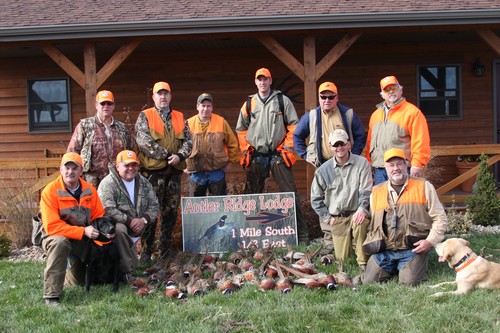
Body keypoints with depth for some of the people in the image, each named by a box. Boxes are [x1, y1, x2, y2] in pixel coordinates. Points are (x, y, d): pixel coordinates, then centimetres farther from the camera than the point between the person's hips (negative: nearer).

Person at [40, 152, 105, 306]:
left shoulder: (89, 190, -4)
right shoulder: (51, 191, -18)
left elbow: (99, 216, 2)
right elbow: (52, 226, -24)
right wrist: (83, 231, -31)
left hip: (83, 241, 5)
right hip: (56, 236, -4)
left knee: (79, 283, 9)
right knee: (60, 243, -40)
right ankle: (51, 296, -31)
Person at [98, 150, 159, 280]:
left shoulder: (144, 183, 8)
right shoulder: (108, 183, -11)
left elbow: (154, 205, 7)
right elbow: (107, 209, -23)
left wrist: (144, 220, -13)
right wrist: (130, 221, -25)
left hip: (136, 229, 6)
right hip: (114, 224, -6)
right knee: (119, 229, -39)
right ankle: (127, 272, -31)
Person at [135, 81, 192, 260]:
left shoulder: (179, 118, 15)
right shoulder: (145, 116, 2)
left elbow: (188, 141, 9)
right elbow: (143, 141, -11)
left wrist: (179, 156, -11)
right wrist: (166, 155, -14)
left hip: (174, 171, 4)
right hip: (153, 171, -4)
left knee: (171, 211, 9)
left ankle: (165, 248, 20)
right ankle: (146, 250, 4)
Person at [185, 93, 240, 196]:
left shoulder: (221, 122, 1)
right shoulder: (189, 123, 1)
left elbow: (232, 143, 8)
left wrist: (229, 160, 6)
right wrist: (185, 165, 6)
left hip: (217, 171, 0)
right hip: (196, 173, 1)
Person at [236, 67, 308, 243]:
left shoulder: (282, 100, 4)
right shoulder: (249, 103, 11)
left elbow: (293, 125, 3)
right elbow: (241, 130, 17)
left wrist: (288, 147, -5)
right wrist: (245, 150, 7)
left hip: (278, 155, -3)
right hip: (256, 156, 3)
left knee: (289, 194, -5)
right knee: (252, 195, 8)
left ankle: (301, 233, -1)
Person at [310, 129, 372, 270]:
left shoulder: (362, 163, -2)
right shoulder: (323, 170, 2)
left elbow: (366, 191, -7)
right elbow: (316, 198, 9)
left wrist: (362, 209, -23)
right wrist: (327, 217, 2)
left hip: (356, 213, -1)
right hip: (336, 218, 1)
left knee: (361, 222, -37)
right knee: (343, 258, -4)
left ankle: (363, 262, -19)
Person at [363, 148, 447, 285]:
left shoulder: (424, 187, 5)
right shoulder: (376, 192, 14)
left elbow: (440, 218, 3)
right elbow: (373, 225, 22)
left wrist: (430, 241, -9)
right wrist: (373, 243, 6)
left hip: (413, 249, -3)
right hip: (384, 251, 3)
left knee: (409, 281, -20)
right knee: (370, 280, -9)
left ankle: (417, 264, 14)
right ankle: (394, 268, 21)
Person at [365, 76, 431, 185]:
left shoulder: (412, 112, -2)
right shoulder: (375, 114, 19)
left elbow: (420, 141, -8)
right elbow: (370, 142, 20)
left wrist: (417, 165, -14)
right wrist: (368, 163, 14)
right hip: (378, 170, 6)